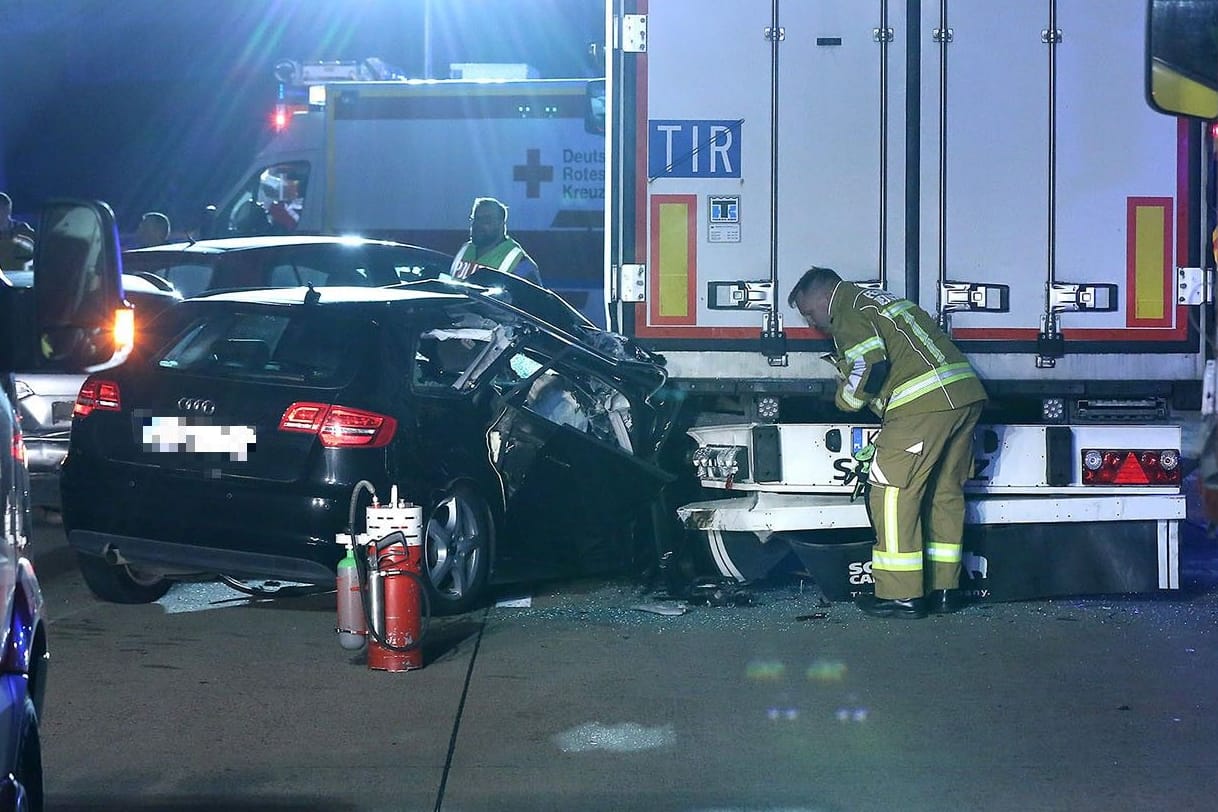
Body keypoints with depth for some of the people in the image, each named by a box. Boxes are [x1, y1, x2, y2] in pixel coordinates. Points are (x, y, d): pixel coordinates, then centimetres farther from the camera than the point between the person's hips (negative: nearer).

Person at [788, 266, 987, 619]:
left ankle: (901, 594, -4)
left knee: (893, 494, -4)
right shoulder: (878, 300, 29)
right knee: (945, 493, 15)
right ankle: (945, 589, 19)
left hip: (924, 403, -10)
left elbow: (871, 367, -13)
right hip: (966, 395, 10)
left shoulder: (849, 312, -1)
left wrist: (846, 399, 5)